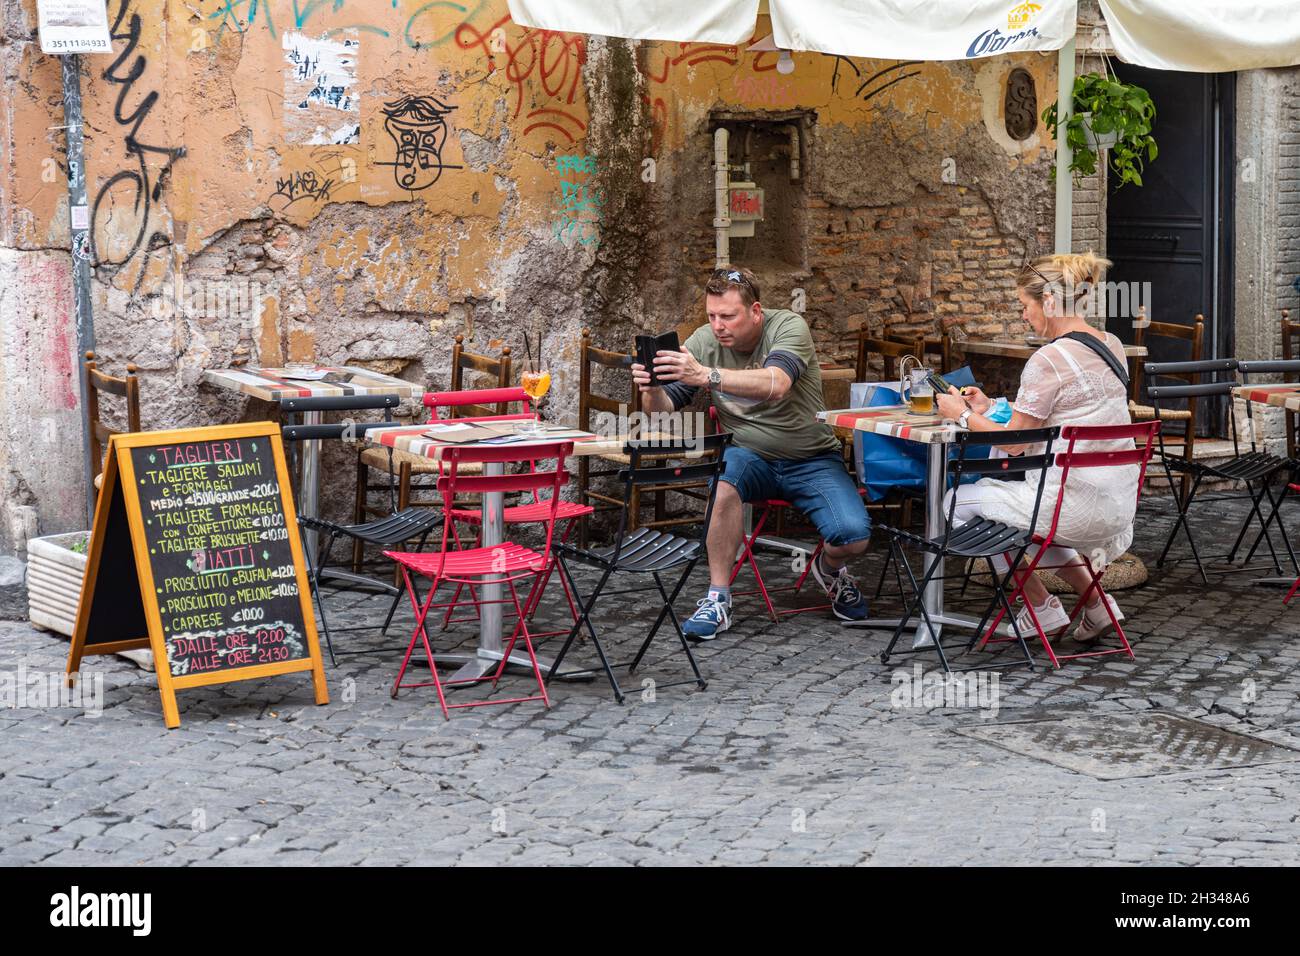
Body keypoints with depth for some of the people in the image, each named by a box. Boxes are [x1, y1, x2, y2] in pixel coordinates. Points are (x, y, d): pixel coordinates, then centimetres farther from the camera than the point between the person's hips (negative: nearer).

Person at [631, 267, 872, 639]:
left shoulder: (788, 327, -16)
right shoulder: (704, 340, -4)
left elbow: (776, 384, -37)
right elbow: (665, 406, -7)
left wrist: (707, 375, -49)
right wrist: (652, 390, -32)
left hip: (811, 459, -2)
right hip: (750, 456, 2)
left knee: (853, 536, -25)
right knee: (723, 476, -35)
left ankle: (829, 568, 15)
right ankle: (718, 598, -23)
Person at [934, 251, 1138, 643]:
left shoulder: (1048, 360, -18)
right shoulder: (1112, 346, 7)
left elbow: (1015, 443, -11)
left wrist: (964, 415, 4)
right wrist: (992, 407, 18)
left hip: (1079, 508, -9)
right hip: (1120, 504, 9)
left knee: (959, 501, 12)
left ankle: (1043, 609, 19)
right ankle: (1095, 602, 24)